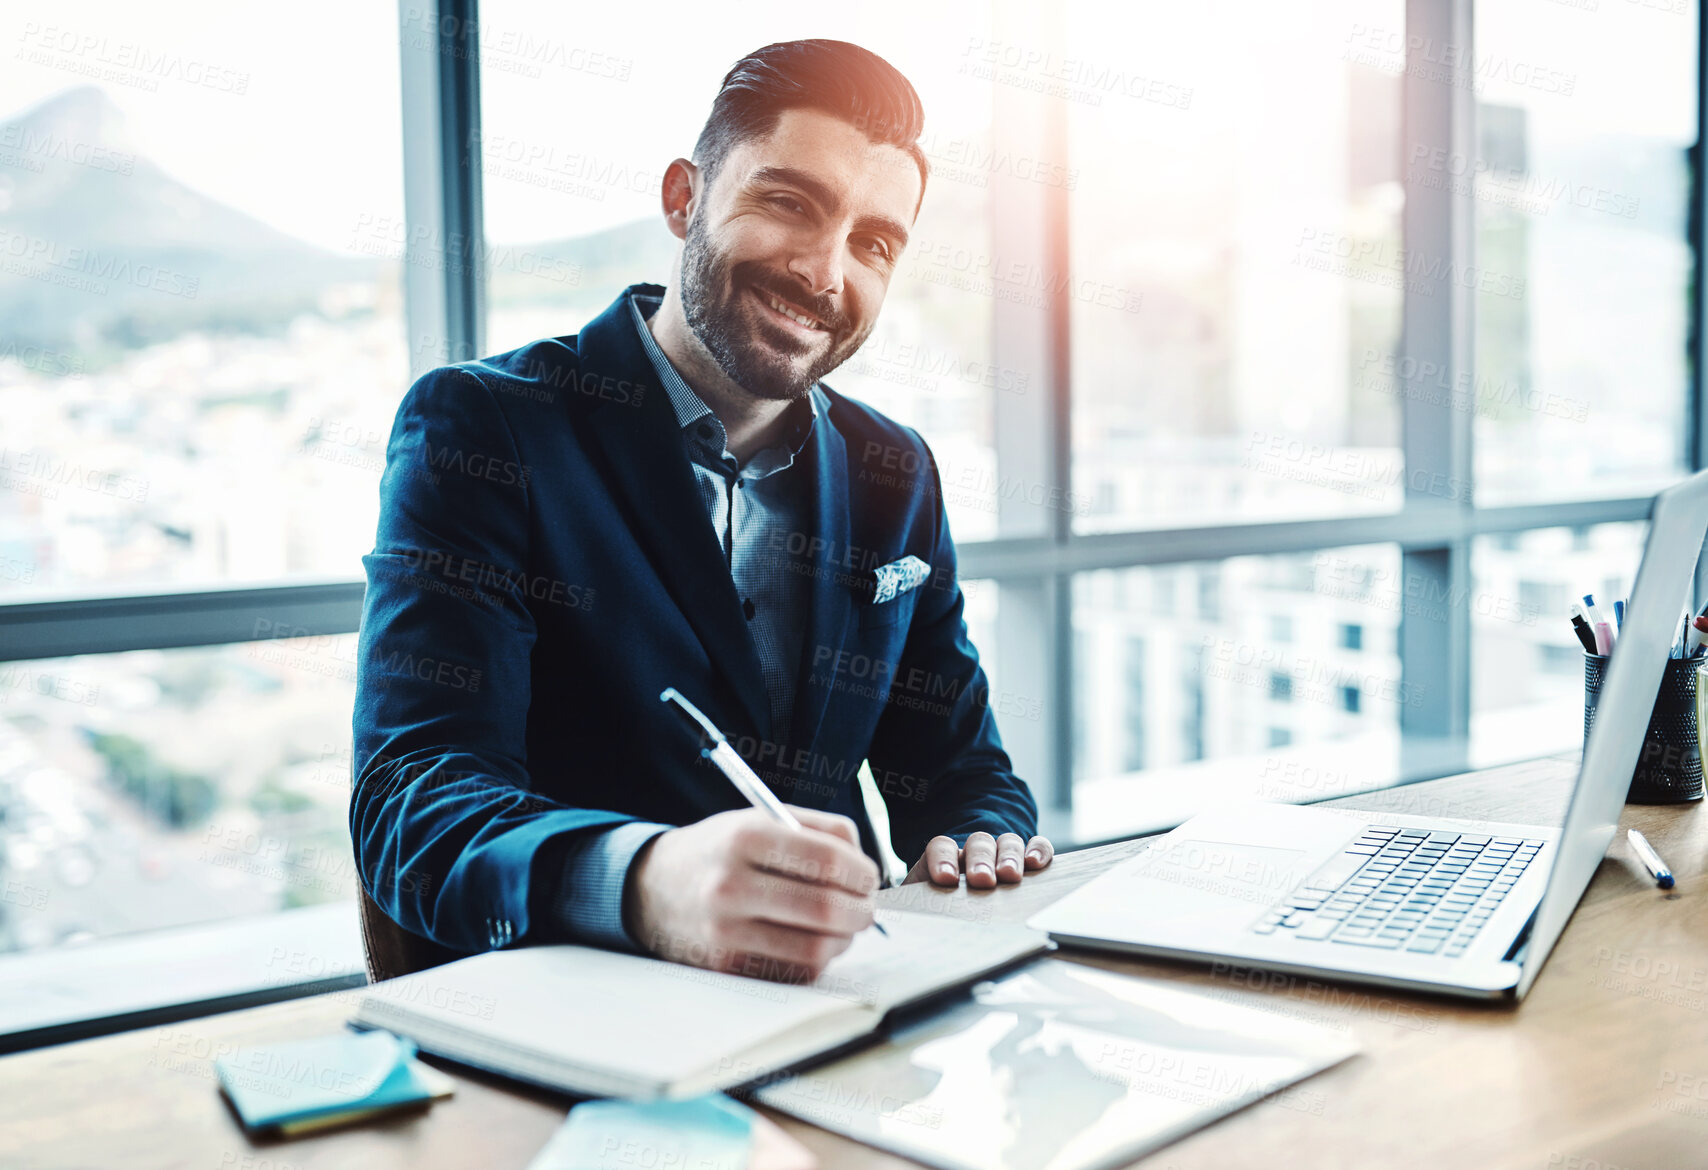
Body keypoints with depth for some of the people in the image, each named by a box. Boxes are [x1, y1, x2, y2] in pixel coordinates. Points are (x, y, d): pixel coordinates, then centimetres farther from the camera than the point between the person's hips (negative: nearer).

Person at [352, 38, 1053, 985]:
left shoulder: (896, 477, 11)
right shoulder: (477, 429, -6)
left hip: (837, 1004, 6)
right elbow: (412, 799, -18)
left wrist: (982, 839, -10)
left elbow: (959, 768, 16)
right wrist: (648, 885, -39)